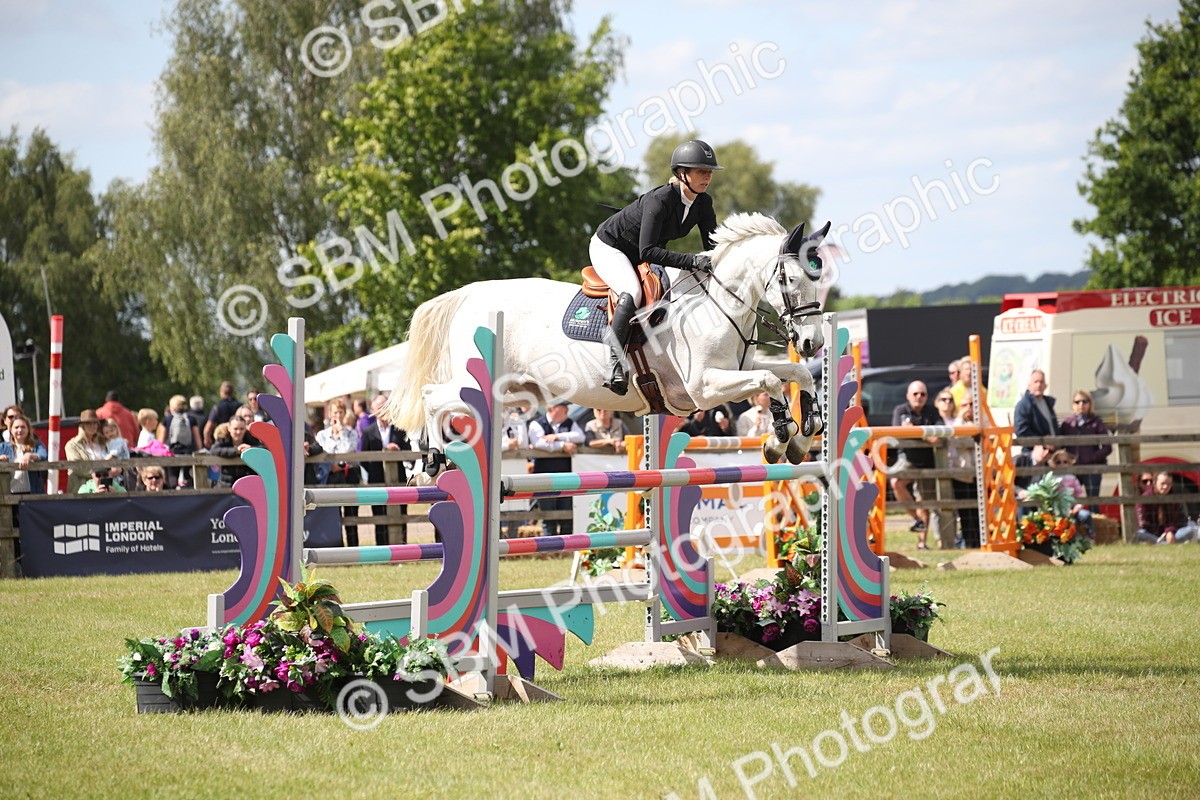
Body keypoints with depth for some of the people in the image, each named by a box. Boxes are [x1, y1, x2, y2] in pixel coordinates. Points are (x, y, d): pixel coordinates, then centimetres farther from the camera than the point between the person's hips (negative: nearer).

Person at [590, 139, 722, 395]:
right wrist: (692, 261, -45)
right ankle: (616, 366, -37)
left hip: (637, 257, 9)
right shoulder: (660, 200, -33)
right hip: (608, 247, -9)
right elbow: (648, 251, -39)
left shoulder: (703, 204, -10)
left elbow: (712, 245, -6)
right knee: (632, 294, -34)